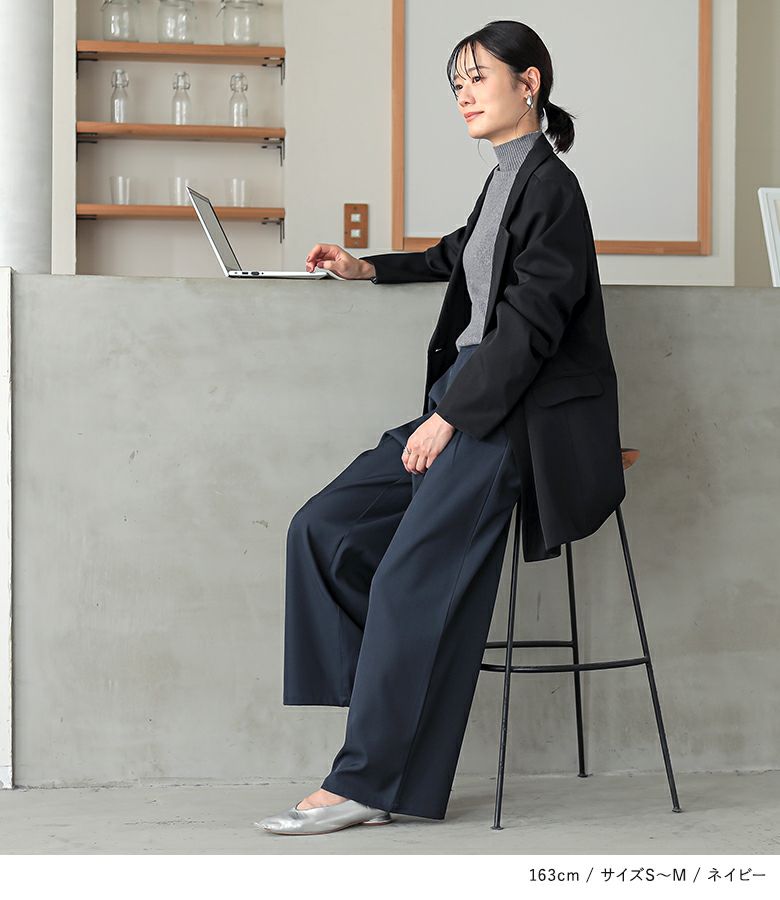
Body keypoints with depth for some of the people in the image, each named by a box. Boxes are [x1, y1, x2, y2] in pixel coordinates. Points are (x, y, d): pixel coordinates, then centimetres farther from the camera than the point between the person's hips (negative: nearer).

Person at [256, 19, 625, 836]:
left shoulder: (549, 188, -11)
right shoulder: (505, 182, 16)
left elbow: (528, 324, -18)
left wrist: (450, 418, -17)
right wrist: (370, 269, 30)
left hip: (520, 414, -9)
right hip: (468, 398, 9)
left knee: (414, 576, -15)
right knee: (325, 528, 0)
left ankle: (363, 782, -10)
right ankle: (400, 700, 4)